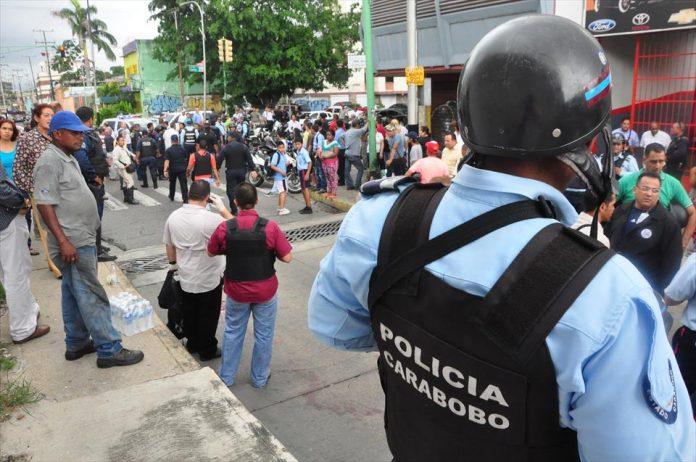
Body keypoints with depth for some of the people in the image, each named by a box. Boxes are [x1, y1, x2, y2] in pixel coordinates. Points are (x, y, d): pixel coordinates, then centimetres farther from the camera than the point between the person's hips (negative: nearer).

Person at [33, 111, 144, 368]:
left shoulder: (68, 159, 15)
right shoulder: (50, 162, -15)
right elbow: (45, 204, -20)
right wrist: (64, 241, -24)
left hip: (82, 240, 10)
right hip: (73, 244, -10)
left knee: (73, 294, 16)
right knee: (92, 297, -5)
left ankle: (77, 344, 27)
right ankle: (109, 350, 2)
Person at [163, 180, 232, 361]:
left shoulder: (173, 217, -7)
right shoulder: (211, 219, -26)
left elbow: (169, 246, 6)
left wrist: (173, 264, 22)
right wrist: (223, 209, -10)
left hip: (185, 278, 5)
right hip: (209, 279, -5)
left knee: (189, 312, 22)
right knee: (208, 316, 13)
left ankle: (192, 343, 40)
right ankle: (207, 350, 27)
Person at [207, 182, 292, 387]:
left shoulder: (224, 228, -14)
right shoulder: (270, 227, -19)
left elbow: (211, 252, 2)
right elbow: (287, 258, -15)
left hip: (236, 291, 2)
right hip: (265, 291, -1)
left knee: (233, 332, 21)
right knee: (263, 334, 16)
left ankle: (226, 376, 34)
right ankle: (259, 378, 32)